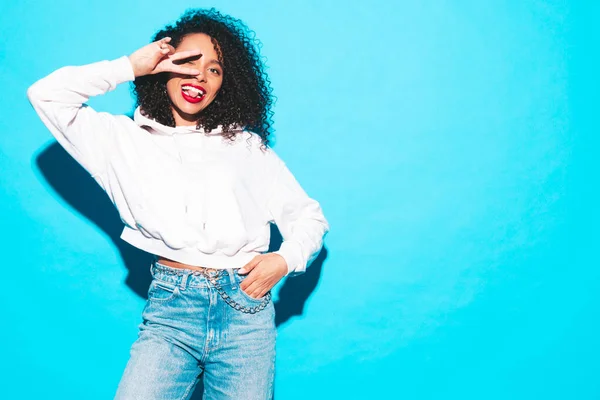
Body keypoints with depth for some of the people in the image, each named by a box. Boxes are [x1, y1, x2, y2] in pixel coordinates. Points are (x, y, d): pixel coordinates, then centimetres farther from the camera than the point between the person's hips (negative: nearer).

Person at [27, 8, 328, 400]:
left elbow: (309, 216, 14)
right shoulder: (127, 139, 12)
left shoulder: (247, 146, 13)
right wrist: (130, 67, 4)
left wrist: (285, 259, -6)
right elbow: (47, 95, 3)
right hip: (169, 308, -1)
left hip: (245, 308, 1)